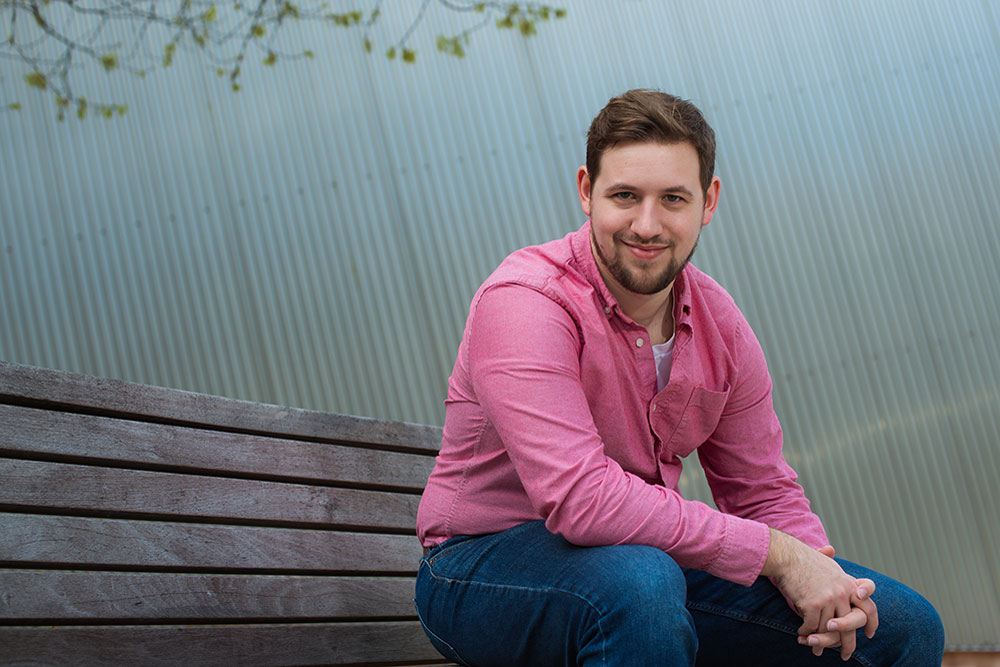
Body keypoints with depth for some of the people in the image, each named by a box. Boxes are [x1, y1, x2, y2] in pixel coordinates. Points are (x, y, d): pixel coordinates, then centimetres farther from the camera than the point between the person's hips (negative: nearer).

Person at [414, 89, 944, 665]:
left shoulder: (720, 326, 1)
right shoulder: (523, 303, -22)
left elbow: (764, 492, 7)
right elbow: (579, 498, -32)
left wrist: (822, 577, -16)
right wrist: (778, 554, -28)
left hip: (654, 557, 6)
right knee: (642, 583, -41)